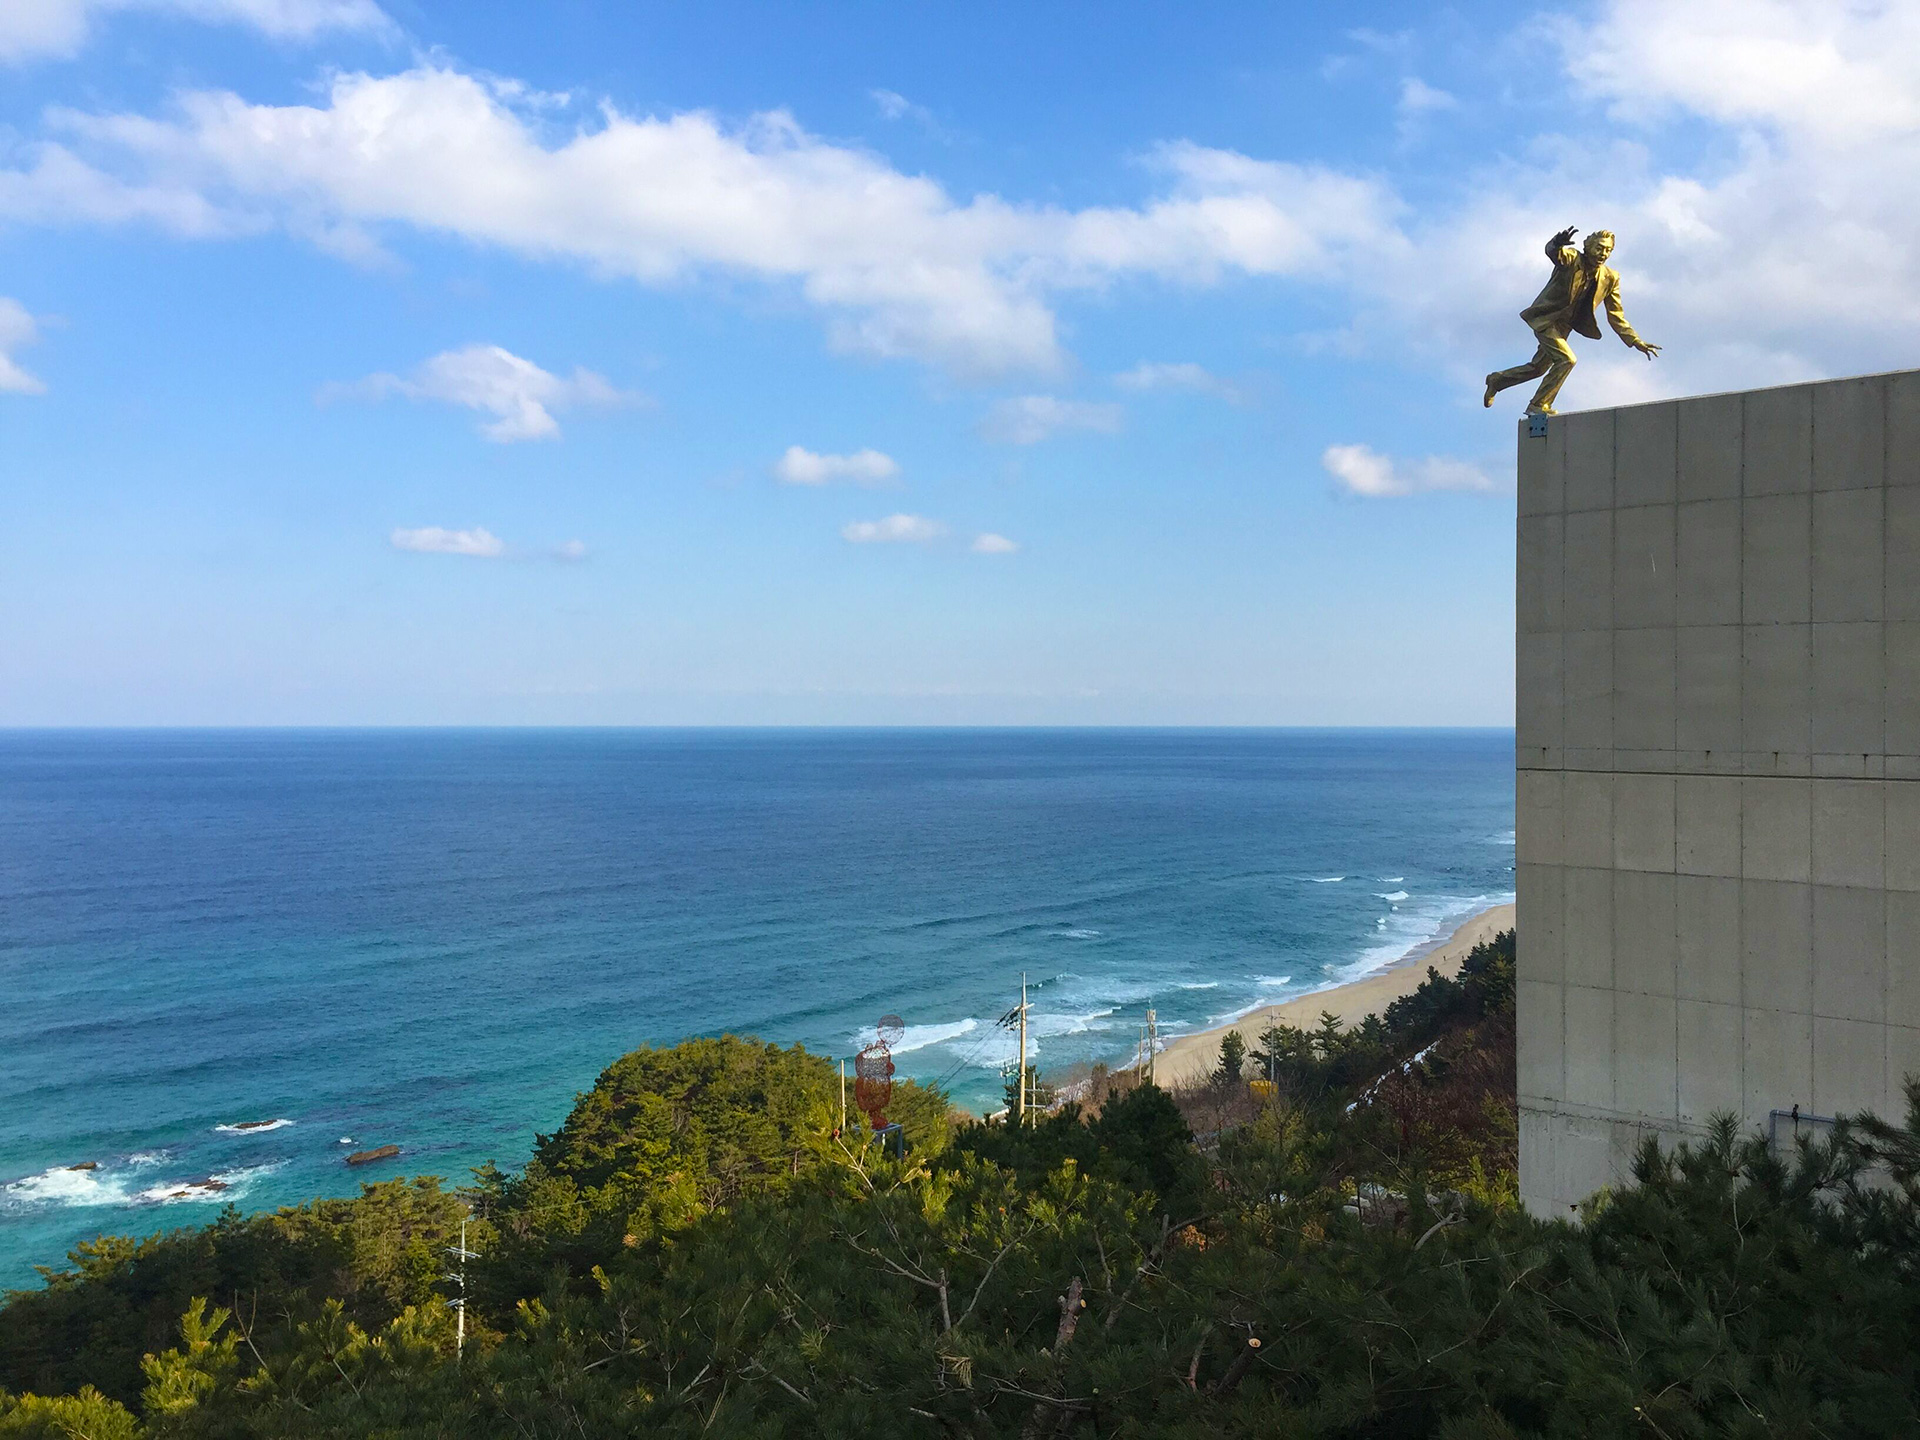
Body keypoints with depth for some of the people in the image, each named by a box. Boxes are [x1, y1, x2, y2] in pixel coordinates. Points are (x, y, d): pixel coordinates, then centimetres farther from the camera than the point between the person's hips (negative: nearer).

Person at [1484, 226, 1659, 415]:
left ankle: (1497, 380, 41)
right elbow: (1552, 251, -39)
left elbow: (1616, 315, 1)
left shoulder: (1610, 278, -3)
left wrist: (1636, 341, -7)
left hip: (1564, 326, 7)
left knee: (1538, 368, 18)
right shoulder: (1572, 259, -17)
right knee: (1566, 359, -23)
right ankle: (1539, 406, -11)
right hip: (1545, 319, -7)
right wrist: (1557, 245, -64)